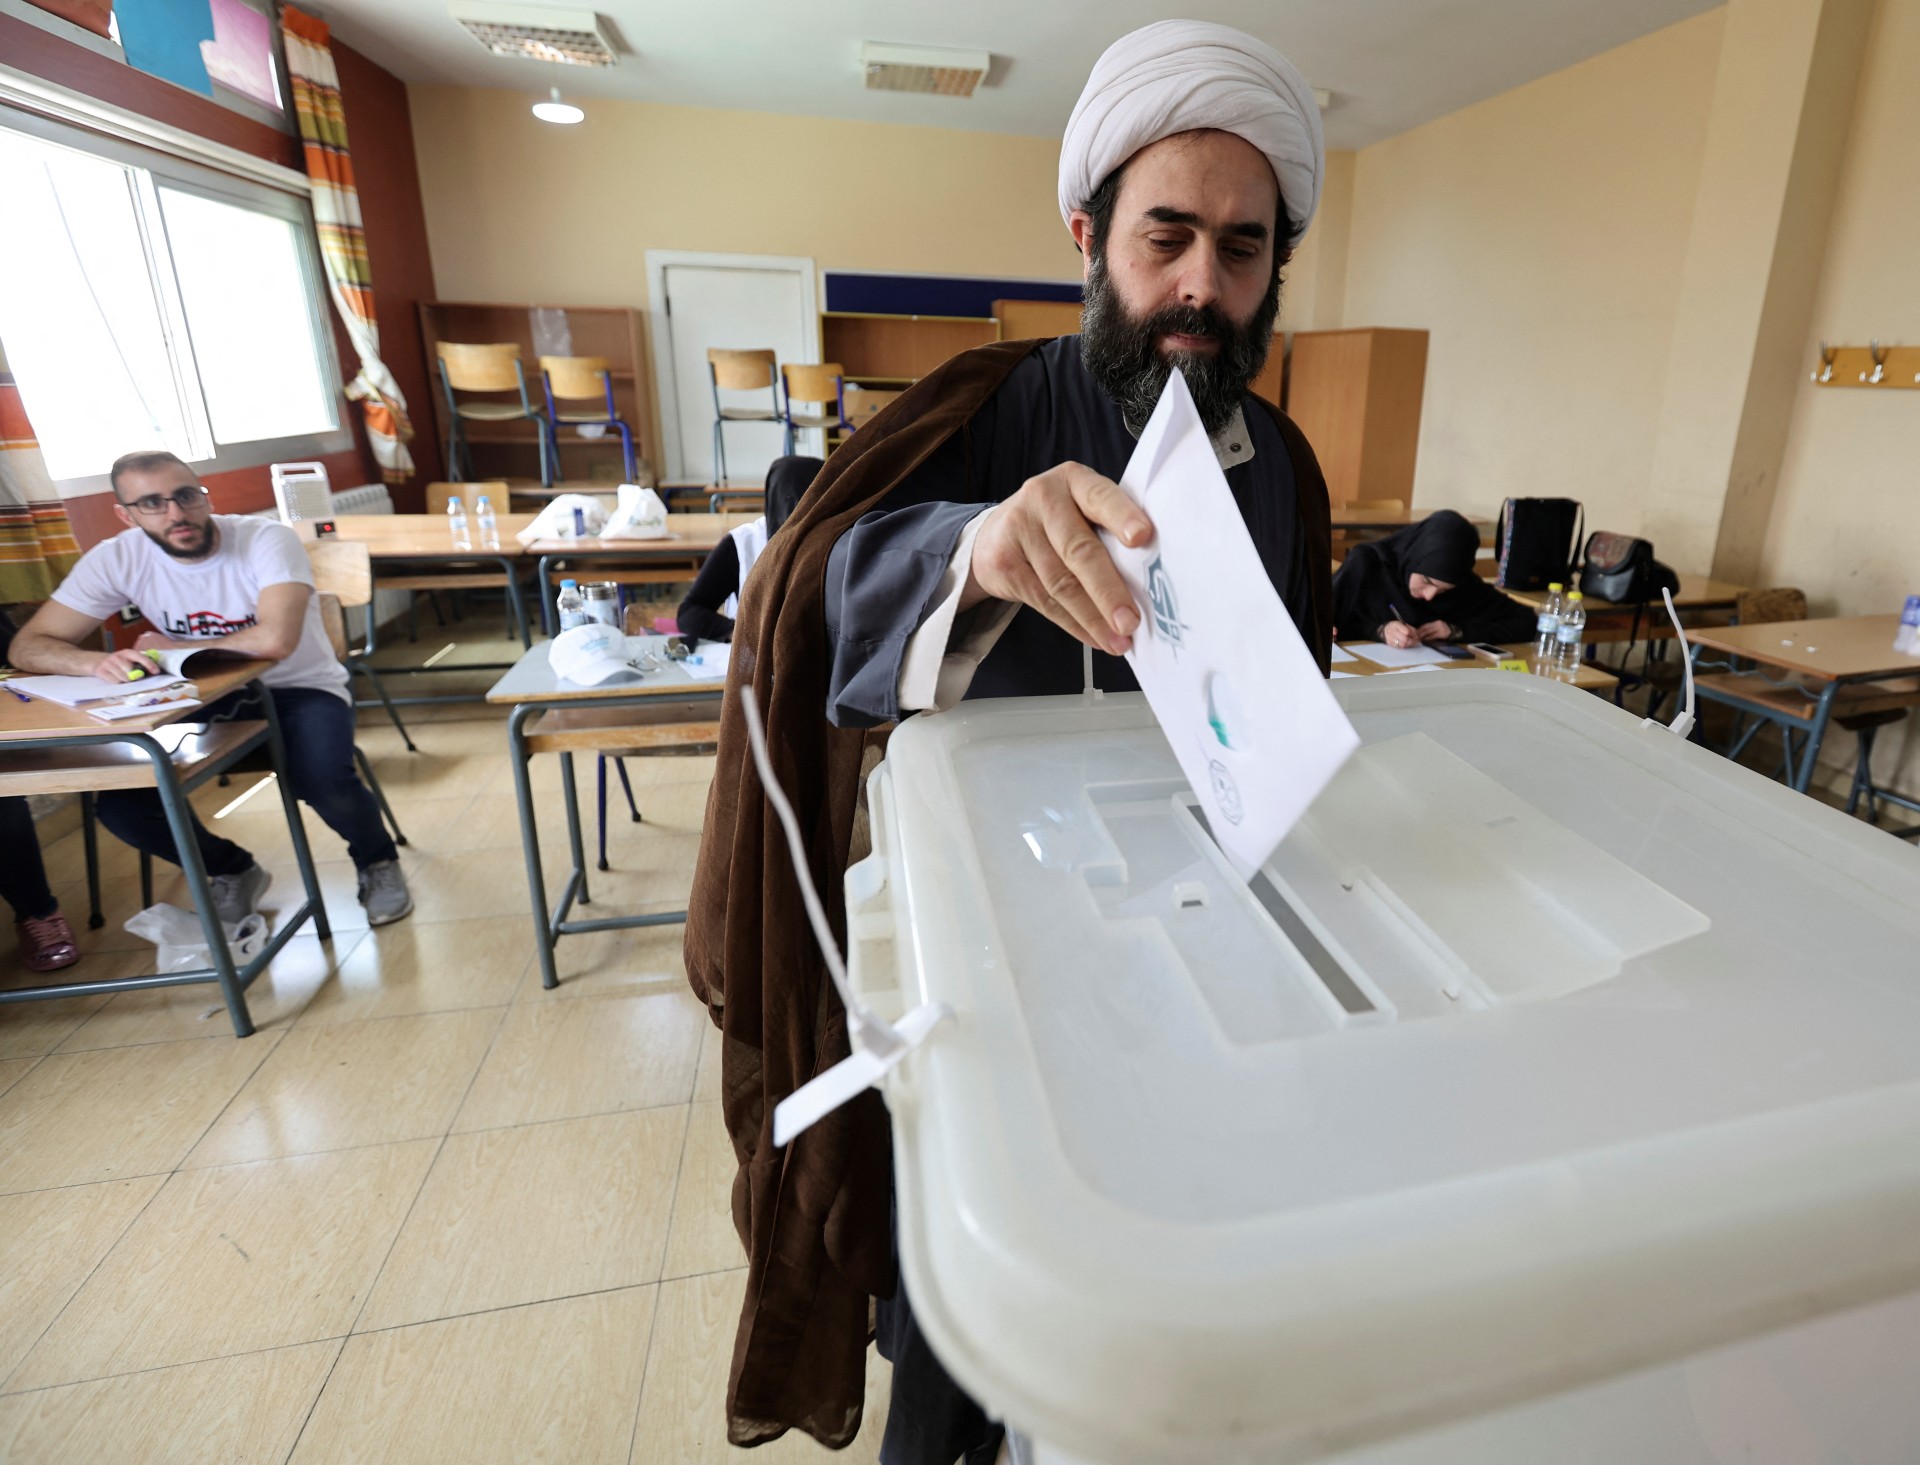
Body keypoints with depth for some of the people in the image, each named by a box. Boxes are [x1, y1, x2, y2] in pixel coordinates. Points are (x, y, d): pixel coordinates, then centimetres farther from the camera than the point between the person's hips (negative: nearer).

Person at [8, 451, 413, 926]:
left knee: (324, 781, -33)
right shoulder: (117, 559, -7)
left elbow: (275, 641, -34)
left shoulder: (267, 539, -20)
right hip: (205, 700, 5)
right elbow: (28, 646, -7)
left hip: (301, 690, -4)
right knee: (122, 803, -12)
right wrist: (97, 662, -30)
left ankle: (377, 862, 1)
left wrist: (169, 648, -19)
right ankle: (233, 871, 18)